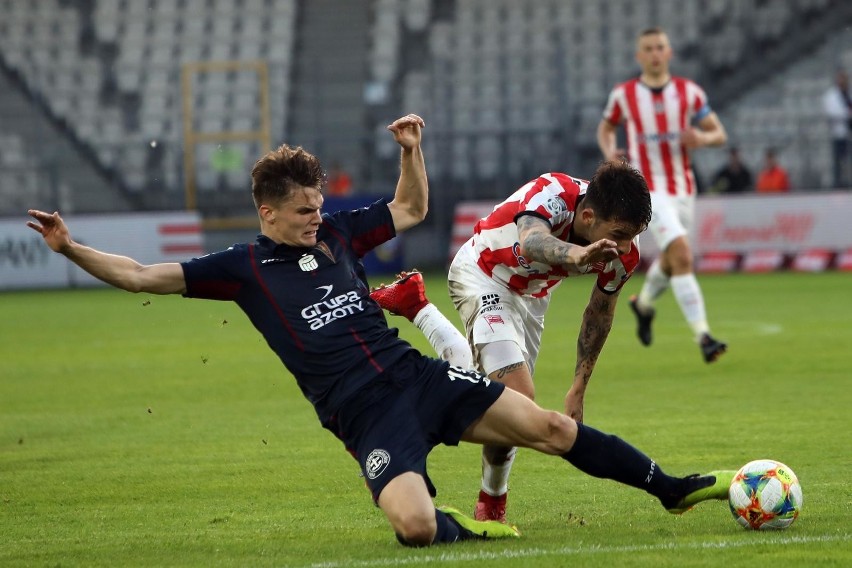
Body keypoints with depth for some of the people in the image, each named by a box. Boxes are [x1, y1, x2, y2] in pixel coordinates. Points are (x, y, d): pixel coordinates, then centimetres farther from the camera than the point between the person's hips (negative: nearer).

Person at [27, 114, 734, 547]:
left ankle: (671, 487, 16)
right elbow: (140, 275, -3)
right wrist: (68, 247, -13)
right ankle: (454, 525, 6)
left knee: (549, 426, 2)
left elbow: (412, 209, 27)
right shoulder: (244, 267, 0)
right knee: (413, 526, -30)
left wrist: (411, 149, 12)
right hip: (364, 412, -4)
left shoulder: (337, 232, 12)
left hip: (417, 374, 4)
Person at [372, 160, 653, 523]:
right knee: (518, 398, -23)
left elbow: (600, 312, -1)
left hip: (531, 296, 7)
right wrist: (575, 254, -85)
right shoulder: (554, 193, -38)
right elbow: (531, 241, -62)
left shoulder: (623, 254, -20)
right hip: (484, 278, -7)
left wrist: (579, 388, 3)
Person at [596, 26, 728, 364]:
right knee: (682, 255, -21)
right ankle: (702, 336, -24)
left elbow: (719, 133, 5)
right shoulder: (623, 95, -2)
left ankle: (644, 303, 52)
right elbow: (606, 127, 15)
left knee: (670, 260, 19)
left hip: (683, 189, 4)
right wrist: (609, 152, -6)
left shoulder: (689, 92, 1)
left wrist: (702, 138, -19)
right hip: (648, 188, -4)